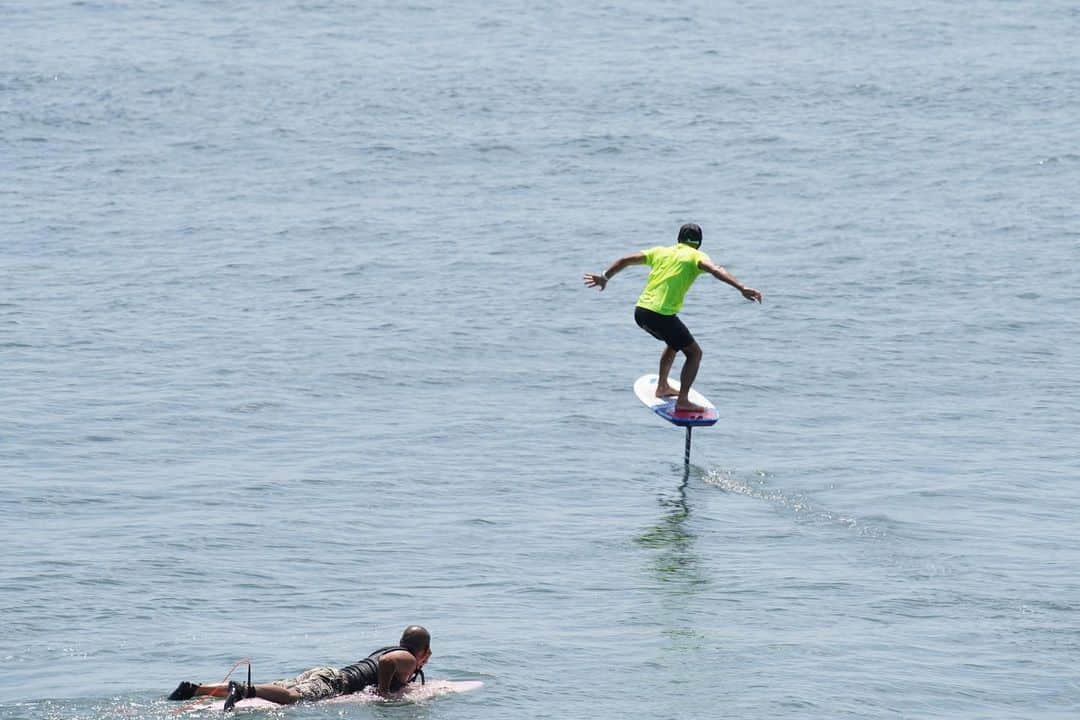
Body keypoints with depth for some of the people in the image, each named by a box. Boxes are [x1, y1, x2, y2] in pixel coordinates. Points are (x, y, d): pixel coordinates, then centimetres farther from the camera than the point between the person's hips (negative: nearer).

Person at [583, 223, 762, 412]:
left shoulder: (661, 251, 18)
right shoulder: (696, 256, 1)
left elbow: (625, 260, 22)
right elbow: (716, 270, -19)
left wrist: (604, 278, 35)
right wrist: (741, 288, -29)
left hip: (640, 311, 7)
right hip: (661, 316, -7)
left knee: (674, 342, 33)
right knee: (694, 353, 7)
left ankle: (662, 386, 40)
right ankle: (682, 401, -3)